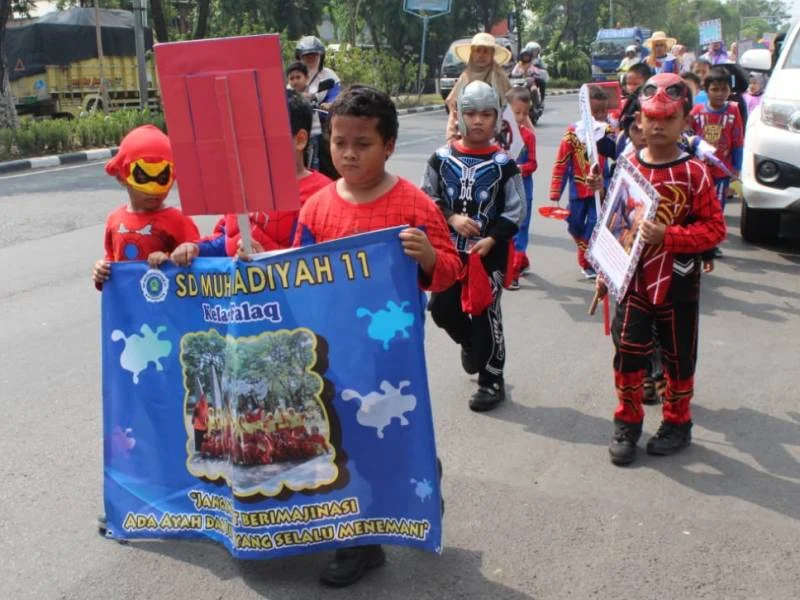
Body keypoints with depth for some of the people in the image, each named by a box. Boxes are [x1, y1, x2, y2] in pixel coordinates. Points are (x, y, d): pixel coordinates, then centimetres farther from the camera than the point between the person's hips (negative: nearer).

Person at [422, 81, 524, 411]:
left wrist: (490, 240, -15)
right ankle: (471, 343, 39)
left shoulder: (503, 163, -7)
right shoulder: (442, 158, -1)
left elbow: (515, 211, -4)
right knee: (442, 307, 6)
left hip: (490, 251, -3)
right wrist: (452, 218, -11)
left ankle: (492, 380, 16)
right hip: (450, 248, 3)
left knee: (486, 312, 0)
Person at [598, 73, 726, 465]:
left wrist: (668, 235, -26)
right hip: (633, 280, 2)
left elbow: (715, 228, -13)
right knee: (628, 352, 2)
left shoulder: (694, 173, -12)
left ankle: (678, 423, 31)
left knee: (678, 357, 13)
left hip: (678, 285, -2)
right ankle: (627, 423, 21)